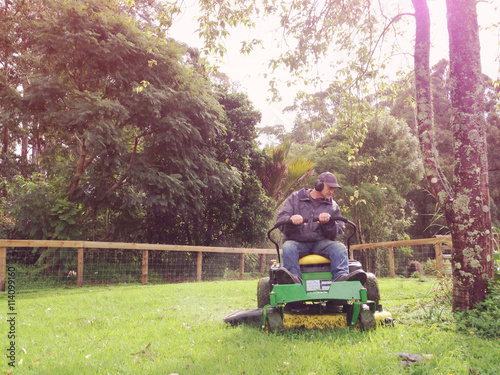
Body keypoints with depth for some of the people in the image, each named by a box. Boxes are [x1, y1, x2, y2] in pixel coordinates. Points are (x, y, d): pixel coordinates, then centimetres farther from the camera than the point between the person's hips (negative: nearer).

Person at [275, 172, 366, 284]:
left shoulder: (333, 206, 17)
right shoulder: (295, 198, 11)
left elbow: (339, 231, 7)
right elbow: (280, 219, 1)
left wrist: (329, 222, -16)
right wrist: (291, 220, -24)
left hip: (321, 242, 2)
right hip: (297, 241, -2)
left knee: (339, 247, -27)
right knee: (288, 247, -34)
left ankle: (341, 277, -47)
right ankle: (294, 277, -54)